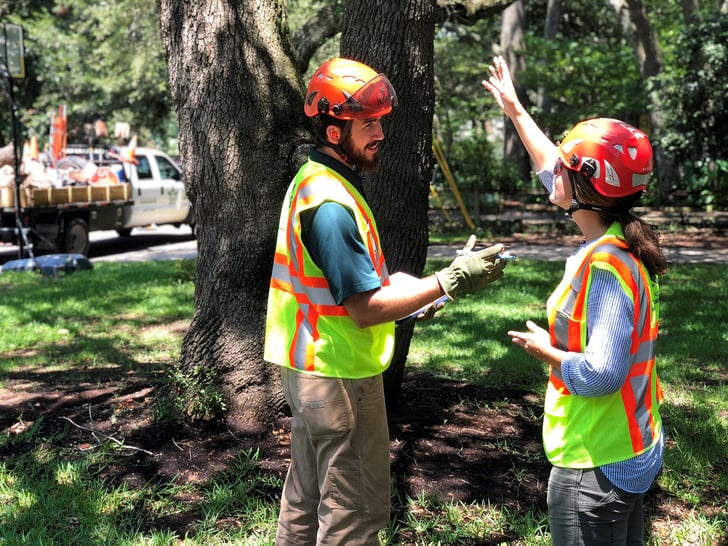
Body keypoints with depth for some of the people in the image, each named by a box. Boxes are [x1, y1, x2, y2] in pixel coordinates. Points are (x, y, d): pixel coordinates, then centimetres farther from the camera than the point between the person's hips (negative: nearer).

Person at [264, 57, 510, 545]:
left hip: (308, 367, 10)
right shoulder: (331, 204, -23)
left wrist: (407, 289, 6)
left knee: (308, 497, 21)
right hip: (340, 374, -10)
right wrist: (451, 281, -21)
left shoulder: (313, 180, 9)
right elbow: (366, 309, -24)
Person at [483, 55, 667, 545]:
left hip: (595, 466, -9)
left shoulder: (605, 266, -26)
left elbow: (601, 374, -31)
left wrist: (546, 350, -13)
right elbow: (557, 172, 17)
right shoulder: (624, 242, 2)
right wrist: (514, 109, 26)